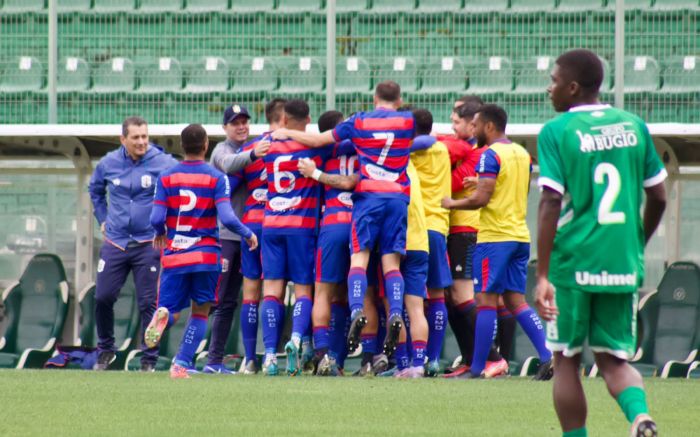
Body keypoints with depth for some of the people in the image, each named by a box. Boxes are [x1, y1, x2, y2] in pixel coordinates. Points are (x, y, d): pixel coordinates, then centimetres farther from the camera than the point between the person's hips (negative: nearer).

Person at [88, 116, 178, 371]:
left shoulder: (163, 163, -8)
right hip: (115, 243, 3)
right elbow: (95, 190, 25)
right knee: (103, 298, 1)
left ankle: (149, 360, 5)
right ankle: (105, 350, 22)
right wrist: (102, 219, 18)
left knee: (148, 303, -3)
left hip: (148, 244, -3)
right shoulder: (109, 163, 5)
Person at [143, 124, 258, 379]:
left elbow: (157, 218, -5)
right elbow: (227, 218, -14)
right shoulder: (217, 178, -4)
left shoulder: (166, 178, 2)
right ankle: (181, 364, -2)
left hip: (174, 255, 1)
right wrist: (249, 235, 3)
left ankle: (163, 316, -29)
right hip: (206, 254, -1)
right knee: (200, 313, 11)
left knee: (171, 309, 9)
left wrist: (160, 234, 18)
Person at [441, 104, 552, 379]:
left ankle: (476, 370, -5)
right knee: (516, 301, 10)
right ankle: (548, 356, -3)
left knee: (486, 301, -5)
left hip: (494, 236, -8)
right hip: (520, 236, 8)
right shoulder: (522, 154, 15)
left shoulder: (490, 155, -11)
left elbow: (480, 199, -17)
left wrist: (451, 203, -1)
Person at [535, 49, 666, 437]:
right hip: (623, 264, 4)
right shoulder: (634, 127, 7)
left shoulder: (556, 132, -6)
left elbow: (551, 204, -13)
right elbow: (658, 198, 10)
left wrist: (542, 275, -14)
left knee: (566, 361, 10)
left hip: (573, 263, -4)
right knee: (613, 359, 11)